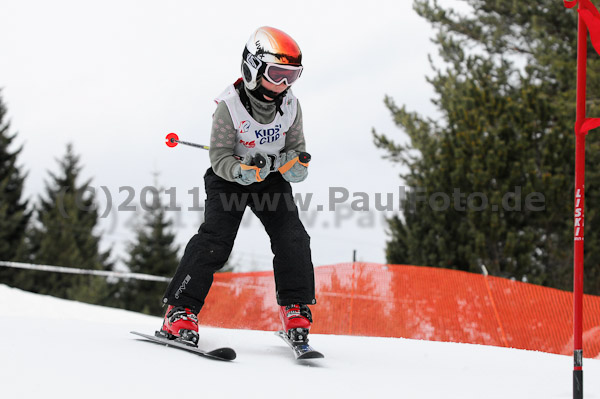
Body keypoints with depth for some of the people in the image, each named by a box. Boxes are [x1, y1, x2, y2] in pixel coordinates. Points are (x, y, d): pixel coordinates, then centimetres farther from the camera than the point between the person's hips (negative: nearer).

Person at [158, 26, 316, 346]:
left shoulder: (290, 106, -8)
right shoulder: (229, 107, -22)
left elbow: (296, 147, 3)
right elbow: (220, 157, -20)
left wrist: (296, 164, -21)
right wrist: (244, 171, -40)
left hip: (272, 179, 4)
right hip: (230, 177, -4)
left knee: (292, 238, -13)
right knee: (215, 239, -20)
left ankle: (295, 310, 0)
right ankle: (180, 312, -18)